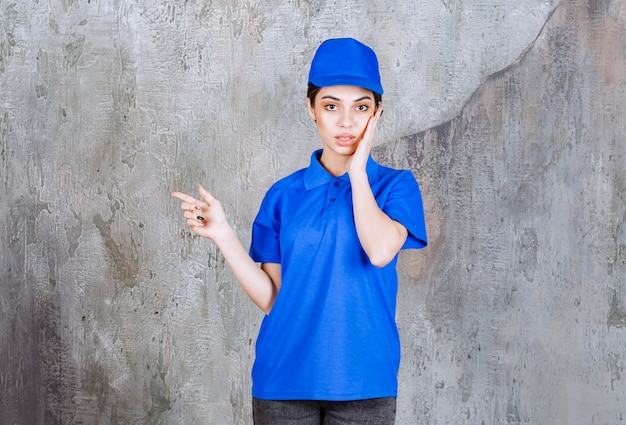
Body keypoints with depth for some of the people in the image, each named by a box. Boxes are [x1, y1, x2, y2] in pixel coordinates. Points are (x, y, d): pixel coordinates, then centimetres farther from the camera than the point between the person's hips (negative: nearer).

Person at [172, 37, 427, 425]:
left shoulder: (396, 186, 1)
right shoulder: (284, 196, 6)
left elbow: (380, 252, -19)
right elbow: (272, 298, 3)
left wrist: (358, 170, -8)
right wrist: (222, 233, -7)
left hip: (362, 382, -1)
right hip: (285, 380, 2)